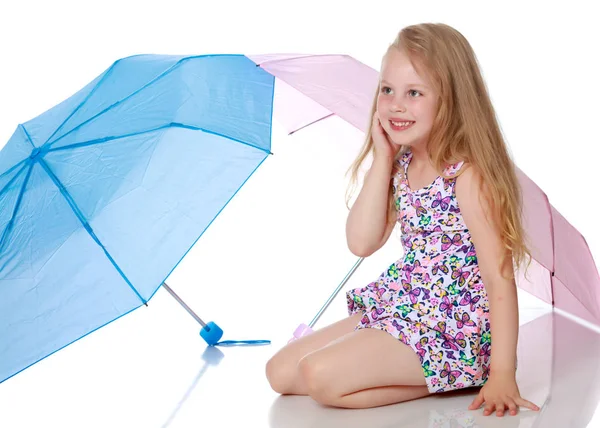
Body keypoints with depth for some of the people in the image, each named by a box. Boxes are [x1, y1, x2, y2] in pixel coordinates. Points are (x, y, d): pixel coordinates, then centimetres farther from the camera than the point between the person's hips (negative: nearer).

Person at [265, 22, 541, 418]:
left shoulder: (468, 176, -17)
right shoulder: (401, 167, 6)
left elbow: (500, 278, -18)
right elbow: (362, 243, -4)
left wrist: (502, 375, -21)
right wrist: (382, 159, -7)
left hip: (453, 331, -8)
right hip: (396, 309, 9)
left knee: (320, 375, -24)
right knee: (281, 371, 5)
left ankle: (432, 384, -5)